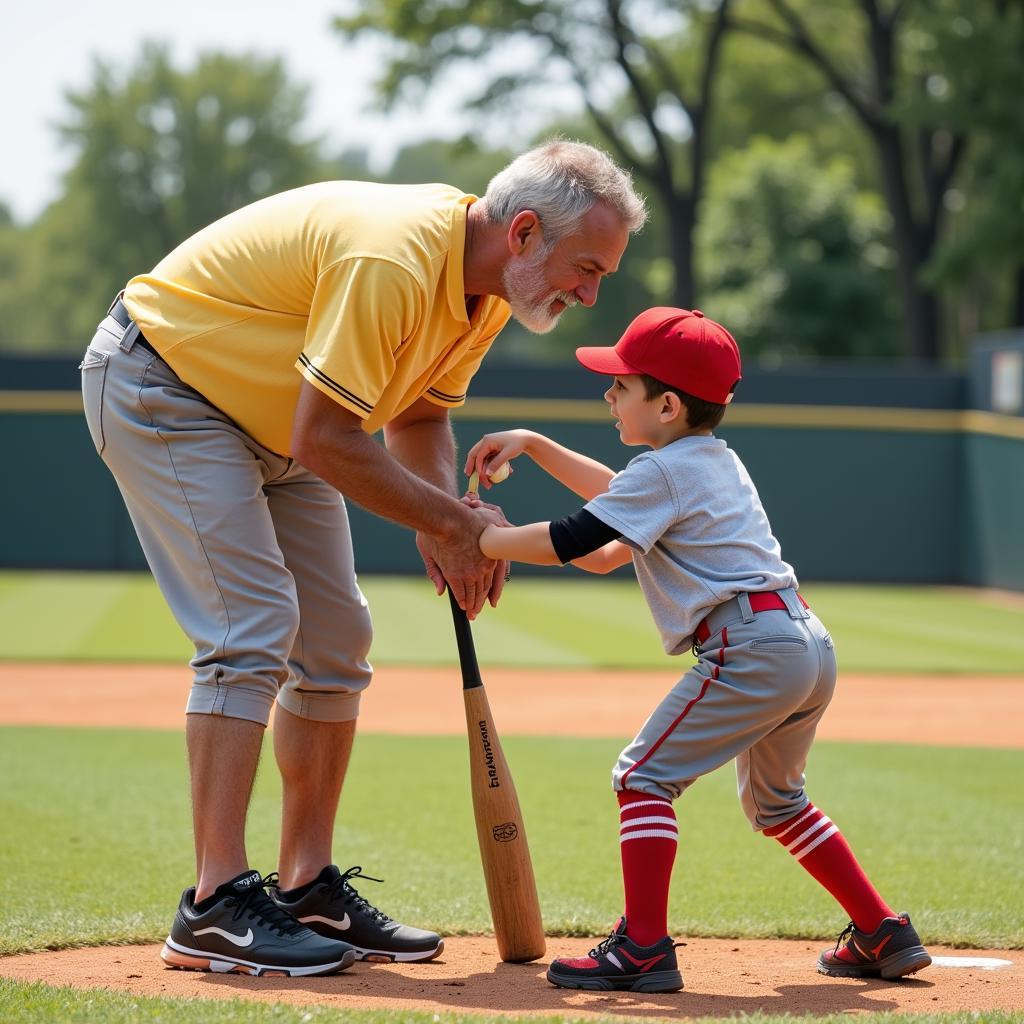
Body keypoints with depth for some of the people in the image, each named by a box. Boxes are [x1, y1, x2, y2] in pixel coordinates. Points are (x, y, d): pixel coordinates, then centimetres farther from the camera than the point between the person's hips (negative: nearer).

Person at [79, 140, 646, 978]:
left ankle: (308, 890, 14)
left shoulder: (488, 281, -4)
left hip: (268, 422, 10)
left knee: (335, 642, 7)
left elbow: (421, 413, 8)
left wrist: (446, 526, -10)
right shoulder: (392, 259, -34)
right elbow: (324, 439, -32)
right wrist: (449, 519, -21)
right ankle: (216, 908, -17)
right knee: (252, 631, -19)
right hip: (161, 387, -10)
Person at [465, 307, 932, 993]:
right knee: (775, 800, 25)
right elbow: (621, 494, 36)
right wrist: (530, 444, 32)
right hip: (811, 646, 10)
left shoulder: (663, 471, -7)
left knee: (644, 777, -7)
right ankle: (883, 935, 26)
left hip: (750, 648, -10)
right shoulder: (719, 459, 21)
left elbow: (569, 543, -13)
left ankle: (645, 949, -14)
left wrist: (476, 540, 1)